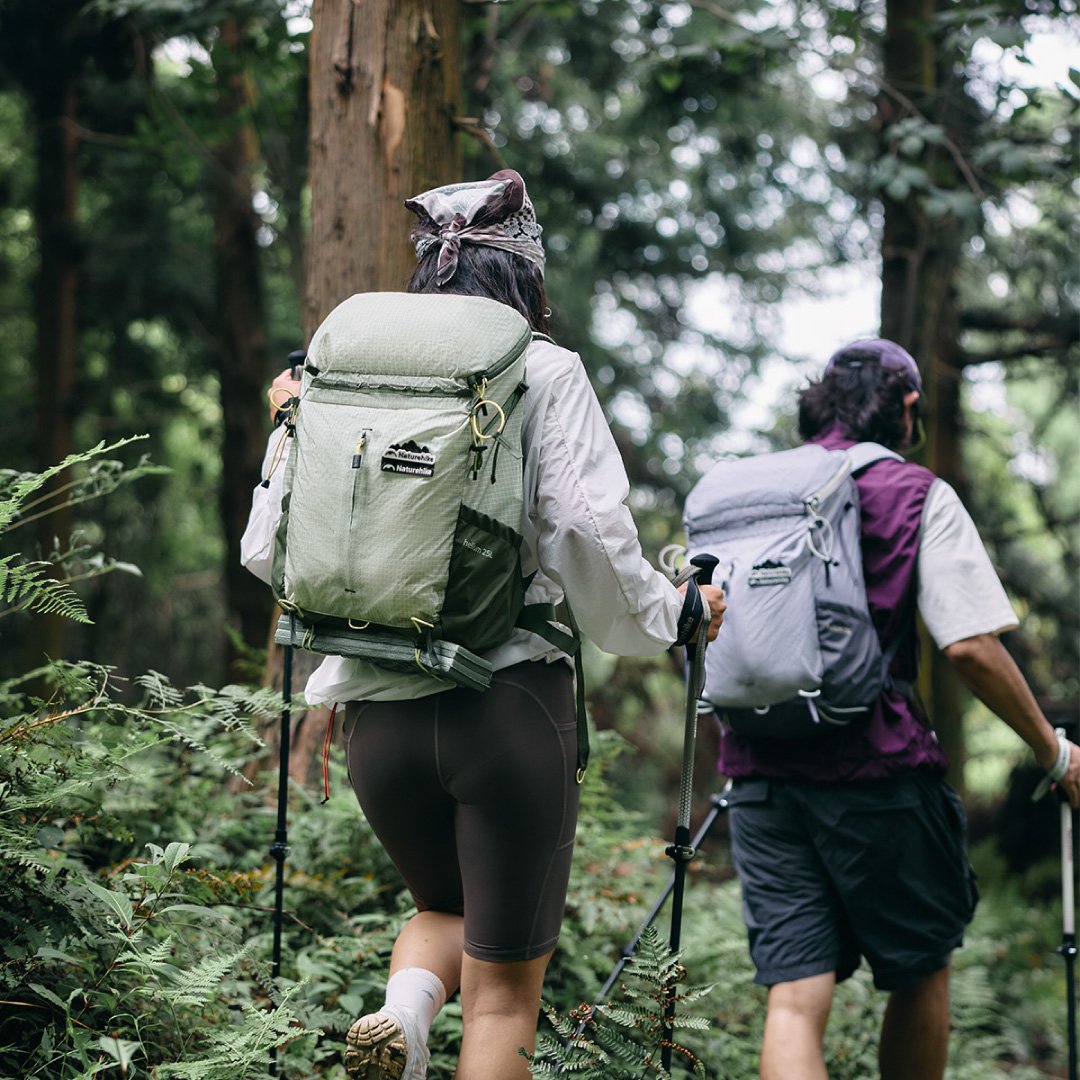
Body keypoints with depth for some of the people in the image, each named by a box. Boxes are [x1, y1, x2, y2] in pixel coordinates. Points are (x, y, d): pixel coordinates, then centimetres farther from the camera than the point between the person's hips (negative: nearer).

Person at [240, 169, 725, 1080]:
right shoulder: (545, 372, -1)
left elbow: (269, 551, 11)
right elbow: (588, 530, -11)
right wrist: (668, 614, 6)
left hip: (379, 713, 4)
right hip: (510, 702, -4)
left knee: (446, 907, 28)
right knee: (504, 994, 8)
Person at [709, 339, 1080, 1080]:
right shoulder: (918, 495, -2)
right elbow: (970, 646, -11)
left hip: (759, 775, 4)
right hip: (876, 770, -4)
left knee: (795, 997, 1)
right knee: (922, 974, 17)